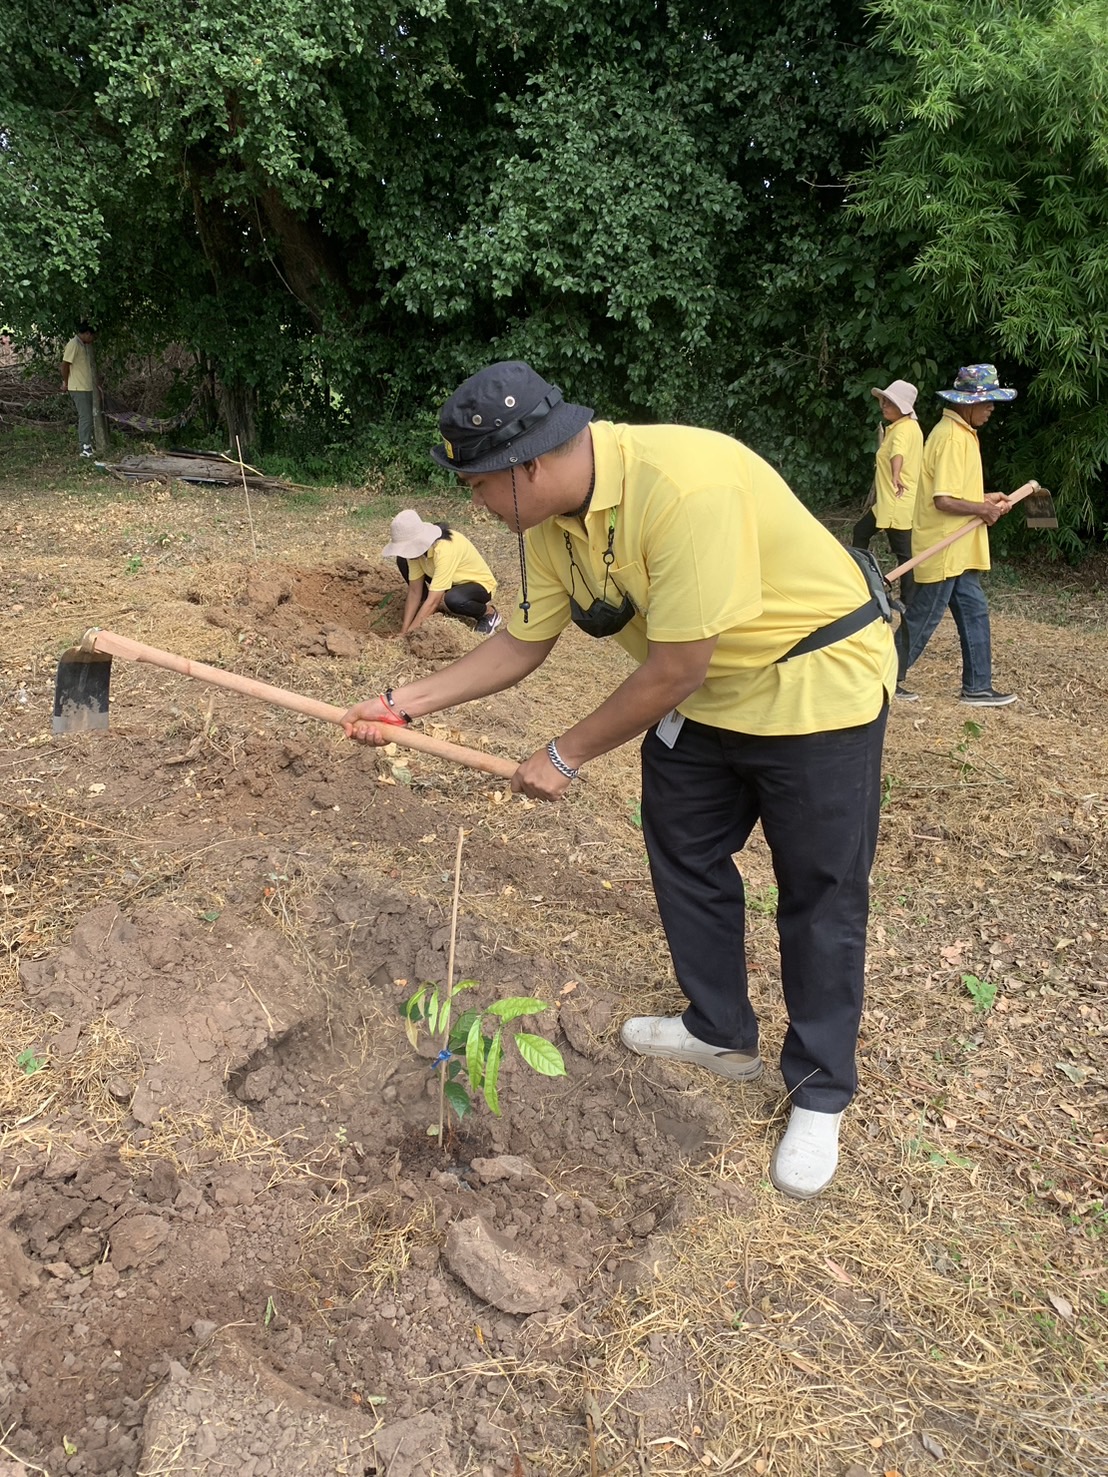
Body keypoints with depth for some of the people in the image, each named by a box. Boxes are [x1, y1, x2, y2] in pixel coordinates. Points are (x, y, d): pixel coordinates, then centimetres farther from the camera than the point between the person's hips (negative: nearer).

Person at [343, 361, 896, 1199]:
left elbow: (676, 670, -30)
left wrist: (566, 757, -19)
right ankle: (721, 1032, 35)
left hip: (814, 683, -8)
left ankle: (820, 1095, 20)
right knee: (685, 856, 15)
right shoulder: (553, 516, -9)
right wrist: (409, 702, -4)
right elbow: (524, 643, 2)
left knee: (821, 898, 2)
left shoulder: (685, 489, -36)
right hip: (697, 693, 8)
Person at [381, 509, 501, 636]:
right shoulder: (419, 545, -16)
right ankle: (428, 610, 6)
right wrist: (403, 631, -17)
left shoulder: (445, 549, -37)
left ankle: (489, 613, -9)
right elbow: (414, 591, -11)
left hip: (479, 583, -7)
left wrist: (408, 634, -35)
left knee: (453, 599, -41)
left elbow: (432, 601, -37)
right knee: (403, 561, -8)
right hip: (454, 581, 7)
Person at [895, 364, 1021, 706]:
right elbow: (944, 500, -25)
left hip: (957, 551, 10)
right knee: (921, 620, 0)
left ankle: (977, 687, 18)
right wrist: (983, 509, -12)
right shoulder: (952, 437, -19)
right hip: (943, 550, -10)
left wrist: (985, 498, 9)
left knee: (973, 613, 11)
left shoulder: (959, 432, 13)